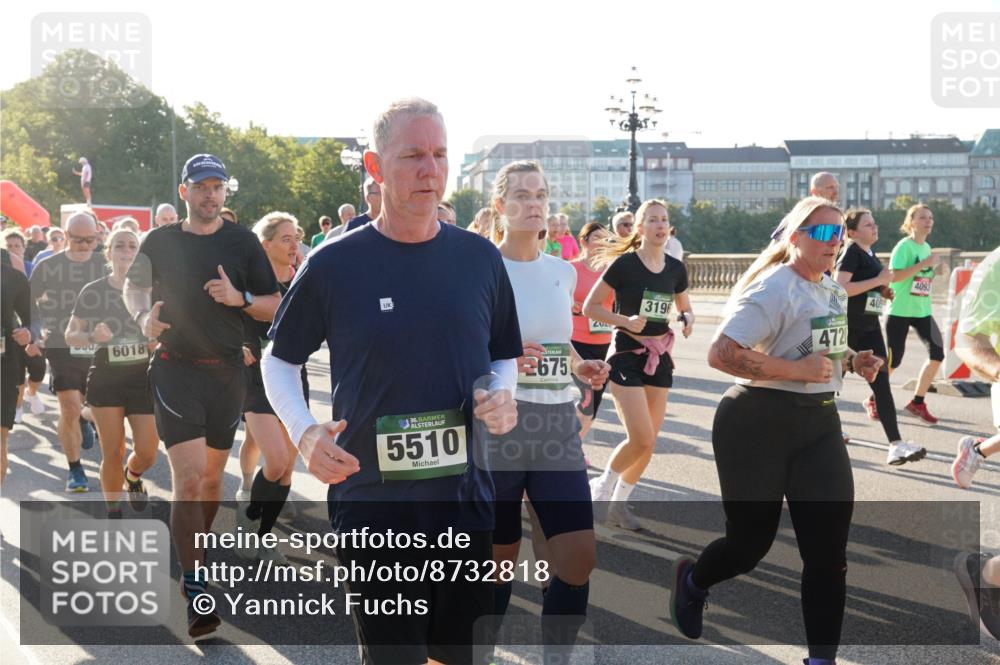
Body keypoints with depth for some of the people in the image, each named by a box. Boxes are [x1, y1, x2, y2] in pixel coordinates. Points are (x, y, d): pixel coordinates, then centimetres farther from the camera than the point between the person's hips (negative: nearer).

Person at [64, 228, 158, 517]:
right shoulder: (93, 291, -1)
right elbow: (70, 336, 3)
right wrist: (92, 336, -18)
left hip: (145, 377, 1)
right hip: (105, 377, 0)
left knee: (147, 453, -2)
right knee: (112, 452, 0)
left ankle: (132, 476, 35)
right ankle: (114, 515, 19)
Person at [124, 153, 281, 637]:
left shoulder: (242, 242, 2)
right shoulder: (160, 241, 3)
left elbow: (274, 308, 4)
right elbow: (133, 286, 18)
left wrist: (239, 298, -15)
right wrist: (144, 316, -3)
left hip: (227, 370, 2)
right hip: (176, 368, -2)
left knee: (212, 476, 13)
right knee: (188, 478, -13)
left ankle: (196, 558, 36)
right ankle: (195, 594, -10)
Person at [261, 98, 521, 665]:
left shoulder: (479, 257, 2)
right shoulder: (334, 265, -6)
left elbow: (504, 356, 15)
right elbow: (279, 358, 6)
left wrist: (502, 395, -7)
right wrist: (303, 431, -11)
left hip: (466, 498, 3)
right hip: (371, 505, -2)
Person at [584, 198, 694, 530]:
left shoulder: (675, 268, 4)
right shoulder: (624, 264, -10)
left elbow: (685, 307, 19)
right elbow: (590, 307, -8)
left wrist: (688, 320, -4)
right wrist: (625, 321, -20)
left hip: (660, 355, 6)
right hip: (627, 353, -6)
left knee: (649, 441, 7)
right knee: (641, 439, -14)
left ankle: (619, 502, 24)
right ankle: (603, 485, 12)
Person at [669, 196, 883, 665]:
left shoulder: (835, 292, 11)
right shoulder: (773, 290, -16)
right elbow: (720, 354, -25)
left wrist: (854, 361, 7)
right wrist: (796, 371, -25)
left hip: (820, 423, 7)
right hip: (759, 424, -7)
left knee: (829, 549, -1)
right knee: (751, 541, 6)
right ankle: (691, 581, 40)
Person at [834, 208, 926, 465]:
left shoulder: (871, 255, 13)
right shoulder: (851, 252, -12)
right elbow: (840, 288, -26)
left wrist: (884, 292, 7)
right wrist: (878, 281, -22)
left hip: (870, 327, 7)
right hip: (847, 327, -7)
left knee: (881, 382, -4)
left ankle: (895, 444, -7)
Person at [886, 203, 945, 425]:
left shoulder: (927, 247, 11)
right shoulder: (904, 246, -12)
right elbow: (894, 276, -23)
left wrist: (935, 269, 2)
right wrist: (923, 264, -25)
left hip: (922, 311, 7)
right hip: (900, 311, -7)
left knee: (937, 353, -5)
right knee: (893, 360, -1)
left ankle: (917, 402, 7)